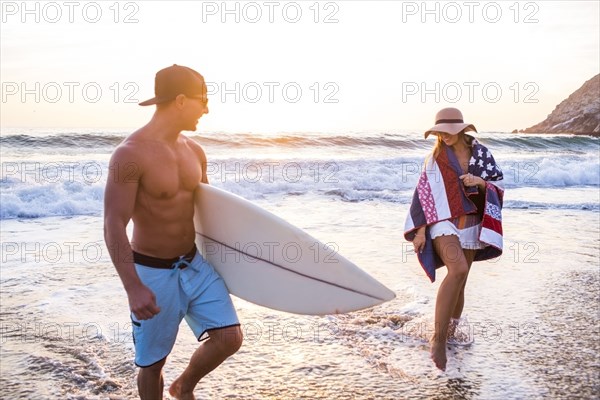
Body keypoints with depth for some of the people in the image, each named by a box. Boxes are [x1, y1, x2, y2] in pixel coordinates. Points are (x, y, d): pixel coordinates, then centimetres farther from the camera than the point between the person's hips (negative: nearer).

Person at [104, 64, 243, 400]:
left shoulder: (195, 151, 4)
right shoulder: (131, 154, -20)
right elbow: (114, 226, -22)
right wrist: (134, 288, -29)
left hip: (194, 263, 6)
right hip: (153, 273, -6)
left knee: (229, 337, 1)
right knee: (153, 361, 8)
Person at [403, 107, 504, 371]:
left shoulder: (480, 153, 4)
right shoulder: (435, 159, 0)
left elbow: (498, 185, 7)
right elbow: (423, 194, -1)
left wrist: (480, 181, -14)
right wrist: (420, 230, -6)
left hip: (471, 225, 3)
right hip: (444, 223, -3)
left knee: (458, 282, 10)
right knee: (459, 271, -28)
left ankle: (449, 333, 32)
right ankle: (438, 338, -23)